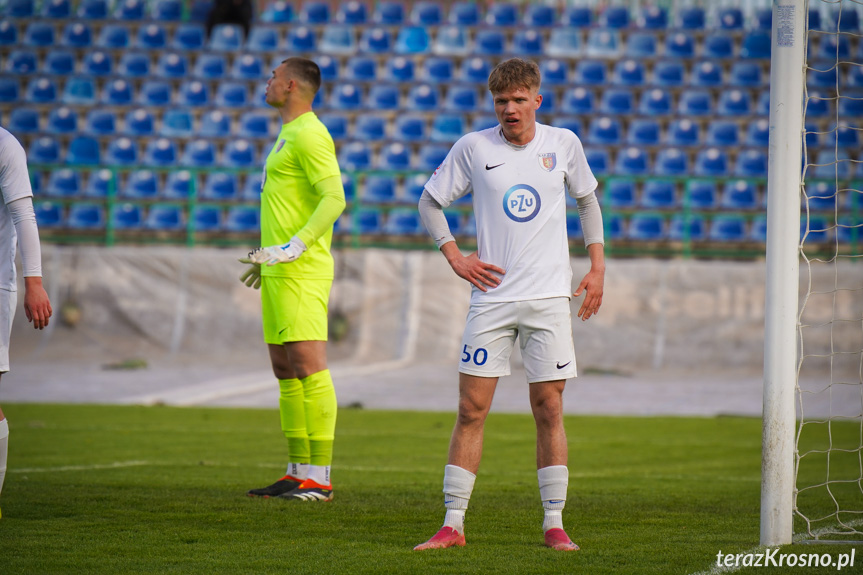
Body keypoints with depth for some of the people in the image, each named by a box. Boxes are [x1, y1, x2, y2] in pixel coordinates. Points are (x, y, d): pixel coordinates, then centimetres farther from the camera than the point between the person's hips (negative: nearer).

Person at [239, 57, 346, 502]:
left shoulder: (309, 136, -11)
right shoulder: (288, 135, 21)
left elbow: (334, 199, -20)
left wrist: (292, 248, -26)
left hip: (301, 270, -11)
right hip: (279, 269, 11)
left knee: (308, 366, -13)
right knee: (284, 370, 10)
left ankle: (320, 478, -14)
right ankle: (298, 474, 13)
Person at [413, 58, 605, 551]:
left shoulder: (563, 144, 3)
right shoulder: (473, 148, -1)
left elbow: (587, 199, 19)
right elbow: (430, 201, 10)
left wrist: (597, 267, 12)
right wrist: (455, 257, -2)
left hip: (550, 298, 1)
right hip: (492, 295, -1)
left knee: (549, 409, 0)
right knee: (472, 409, -3)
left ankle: (555, 524, 7)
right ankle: (453, 525, 1)